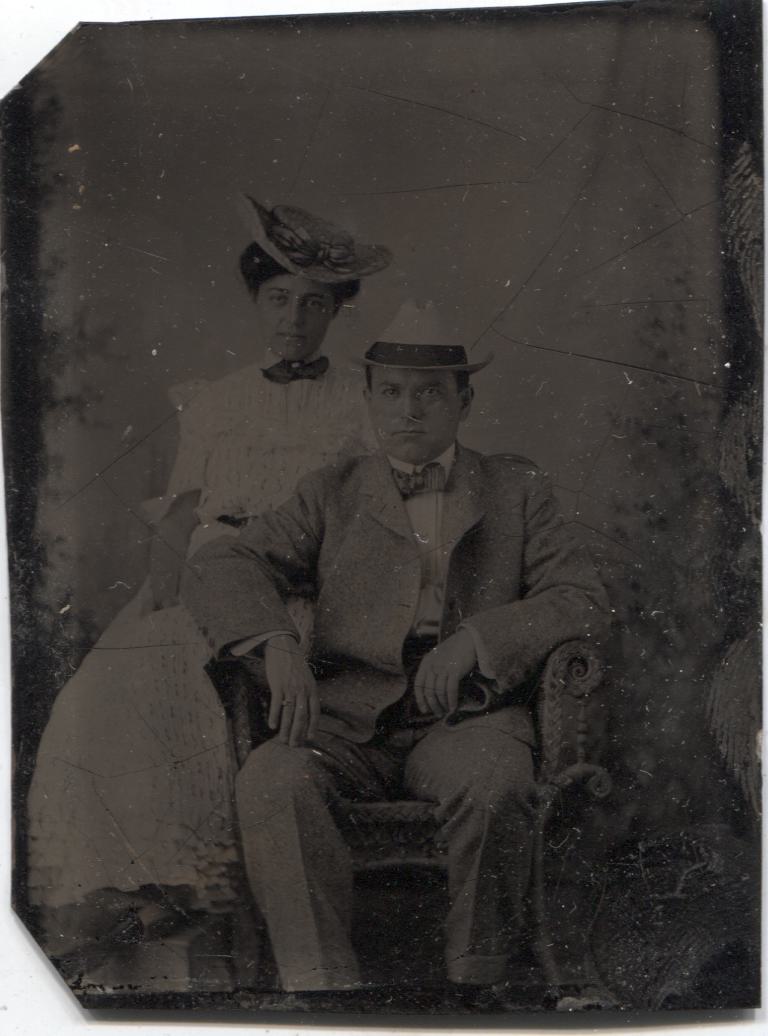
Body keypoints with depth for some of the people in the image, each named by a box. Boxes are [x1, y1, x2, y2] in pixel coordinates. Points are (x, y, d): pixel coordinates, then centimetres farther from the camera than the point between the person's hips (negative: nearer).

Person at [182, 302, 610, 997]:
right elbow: (218, 568, 7)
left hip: (466, 715, 0)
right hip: (346, 719, 1)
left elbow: (583, 601, 7)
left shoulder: (517, 490, 17)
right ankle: (325, 984, -23)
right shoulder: (332, 494, 17)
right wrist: (277, 642, -15)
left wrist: (474, 640, -11)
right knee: (273, 781, -30)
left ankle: (477, 978, -12)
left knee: (495, 785, -33)